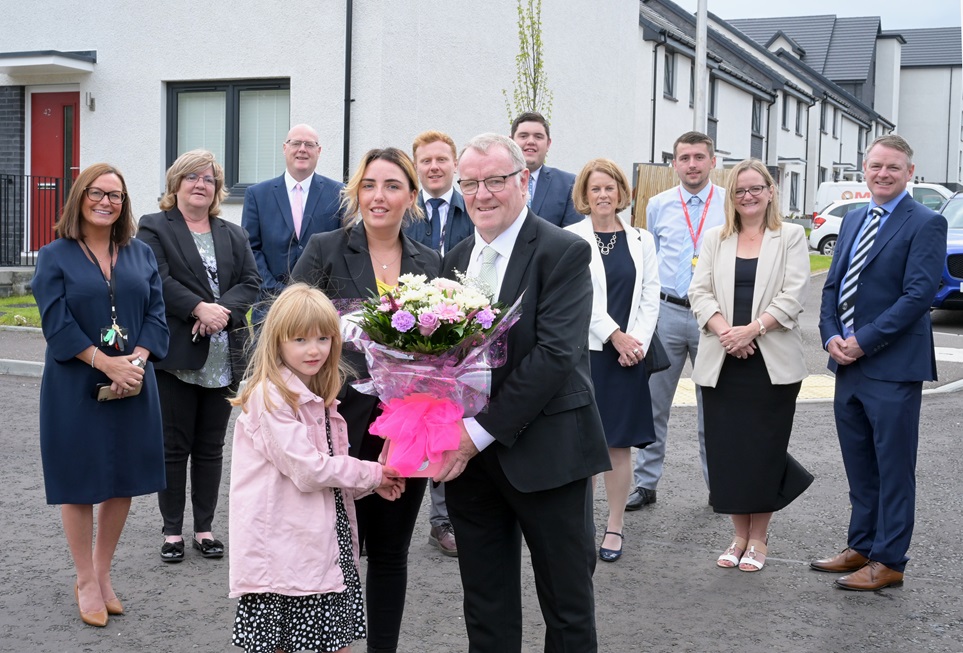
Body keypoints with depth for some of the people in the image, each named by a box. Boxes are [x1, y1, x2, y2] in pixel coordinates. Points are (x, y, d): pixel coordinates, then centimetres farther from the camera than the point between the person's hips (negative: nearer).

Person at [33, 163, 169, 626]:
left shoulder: (141, 255, 9)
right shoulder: (55, 257, -1)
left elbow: (156, 313, 3)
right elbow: (56, 323, -10)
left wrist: (137, 361, -14)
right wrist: (107, 364, -19)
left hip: (133, 386, 4)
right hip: (75, 388, -3)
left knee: (124, 480, 8)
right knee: (80, 482, 4)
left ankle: (102, 573, 25)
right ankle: (86, 583, 17)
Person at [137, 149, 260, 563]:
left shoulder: (233, 235, 16)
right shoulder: (154, 229, 3)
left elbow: (250, 282, 4)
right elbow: (158, 280, -12)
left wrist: (224, 310, -14)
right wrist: (199, 309, -21)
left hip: (223, 357, 4)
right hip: (175, 355, -4)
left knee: (211, 447, 9)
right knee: (174, 446, 3)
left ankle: (204, 528, 19)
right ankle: (172, 531, 13)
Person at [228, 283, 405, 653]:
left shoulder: (320, 397, 14)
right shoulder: (270, 396, -15)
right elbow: (307, 470, -20)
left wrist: (372, 483, 2)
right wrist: (370, 473, -10)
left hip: (327, 544, 8)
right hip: (281, 547, -8)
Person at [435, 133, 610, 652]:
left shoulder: (563, 253, -9)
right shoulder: (458, 258, 12)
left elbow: (555, 354, -19)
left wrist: (481, 432, -20)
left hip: (543, 452, -5)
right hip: (469, 455, 6)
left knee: (568, 608, 8)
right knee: (486, 611, 16)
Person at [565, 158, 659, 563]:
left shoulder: (641, 240, 10)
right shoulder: (570, 239, 0)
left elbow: (651, 297, 7)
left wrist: (638, 342, -6)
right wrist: (615, 336, -12)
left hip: (629, 355, 3)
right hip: (584, 351, -2)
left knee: (620, 443, 6)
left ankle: (615, 527, 15)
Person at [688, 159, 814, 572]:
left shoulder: (790, 237, 4)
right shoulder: (715, 239, 12)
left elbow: (793, 296, -6)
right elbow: (699, 292, 3)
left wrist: (752, 329, -17)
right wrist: (724, 330, -14)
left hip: (771, 362, -2)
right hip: (721, 362, 3)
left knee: (764, 449, 0)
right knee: (726, 449, 3)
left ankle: (759, 538, 14)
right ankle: (739, 535, 18)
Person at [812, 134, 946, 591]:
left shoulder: (926, 224, -8)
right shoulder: (853, 220, 14)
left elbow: (919, 295, -16)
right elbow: (833, 285, 14)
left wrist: (864, 342, -18)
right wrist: (832, 337, -3)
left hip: (893, 367, -7)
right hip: (849, 365, 7)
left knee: (894, 467, 3)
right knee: (860, 466, 16)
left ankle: (888, 562, 12)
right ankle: (861, 547, 28)